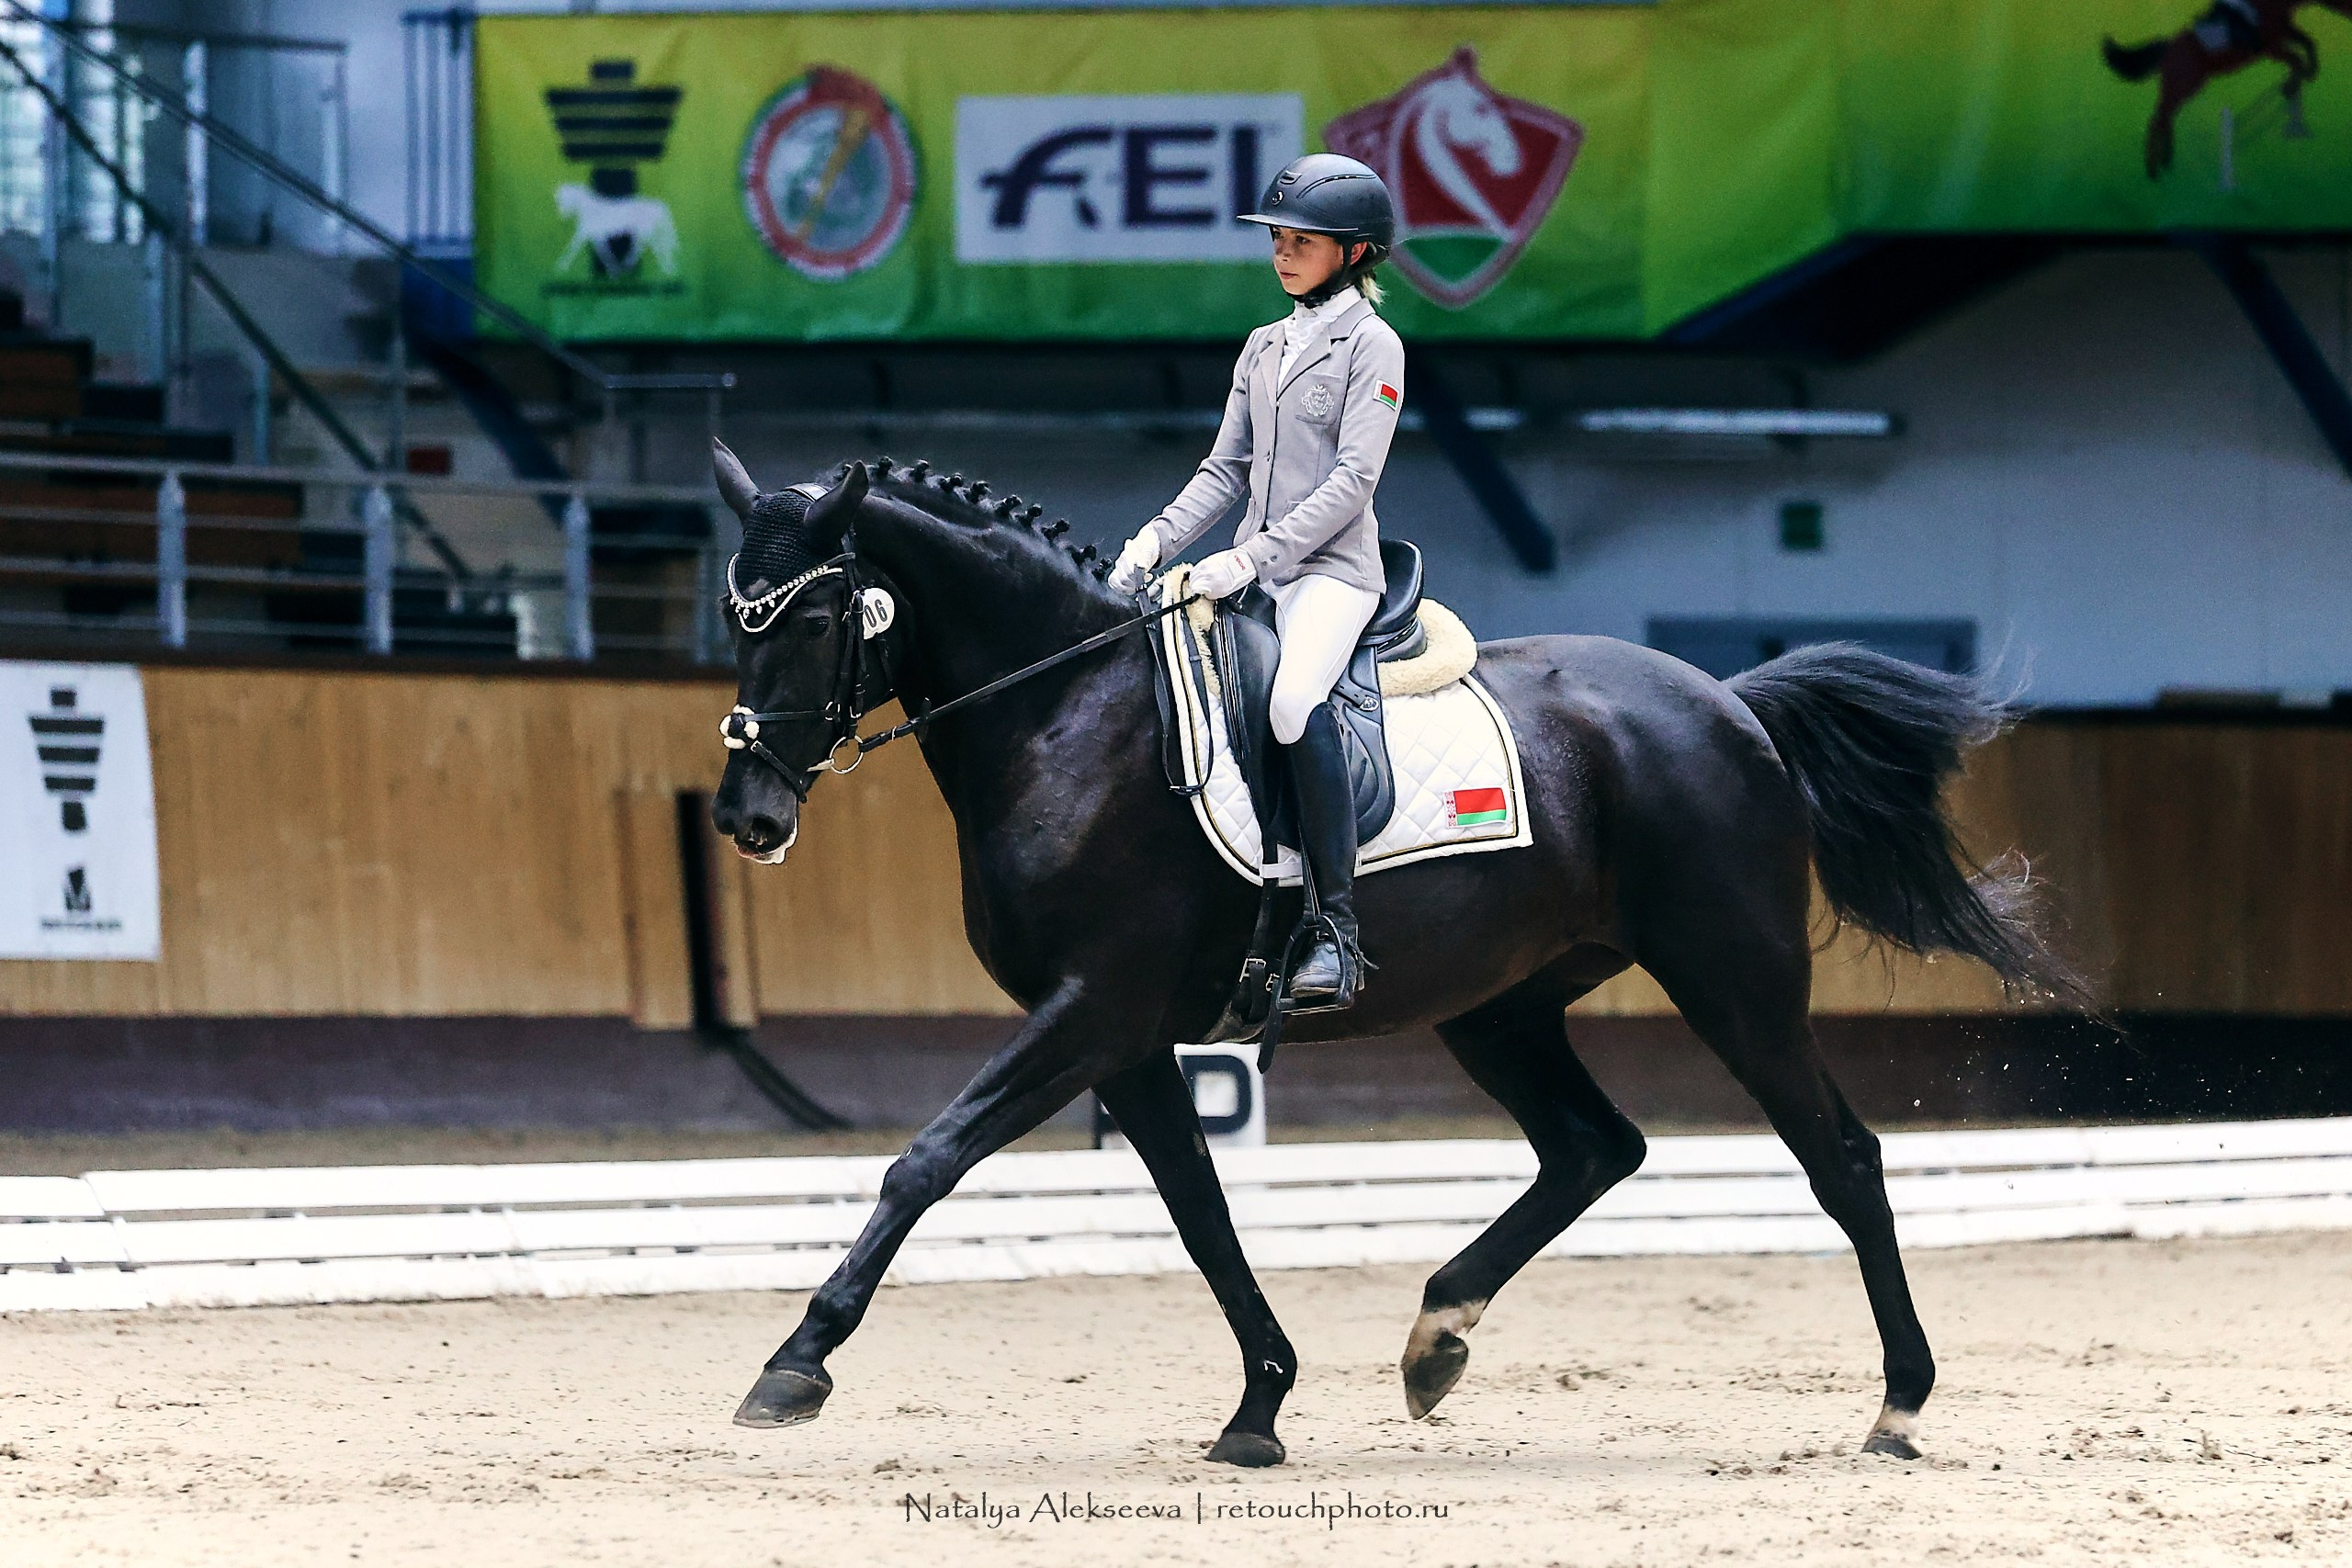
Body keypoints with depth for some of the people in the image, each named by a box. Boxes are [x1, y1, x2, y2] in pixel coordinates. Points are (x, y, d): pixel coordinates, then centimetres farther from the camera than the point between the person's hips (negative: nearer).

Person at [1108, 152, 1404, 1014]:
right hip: (1253, 570, 8)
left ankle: (1336, 930, -32)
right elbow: (1227, 471, 17)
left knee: (1296, 700, -34)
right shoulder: (1263, 348, 17)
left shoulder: (1372, 345, -4)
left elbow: (1350, 481, -12)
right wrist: (1157, 539, 1)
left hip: (1332, 567, -8)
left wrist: (1254, 558, -20)